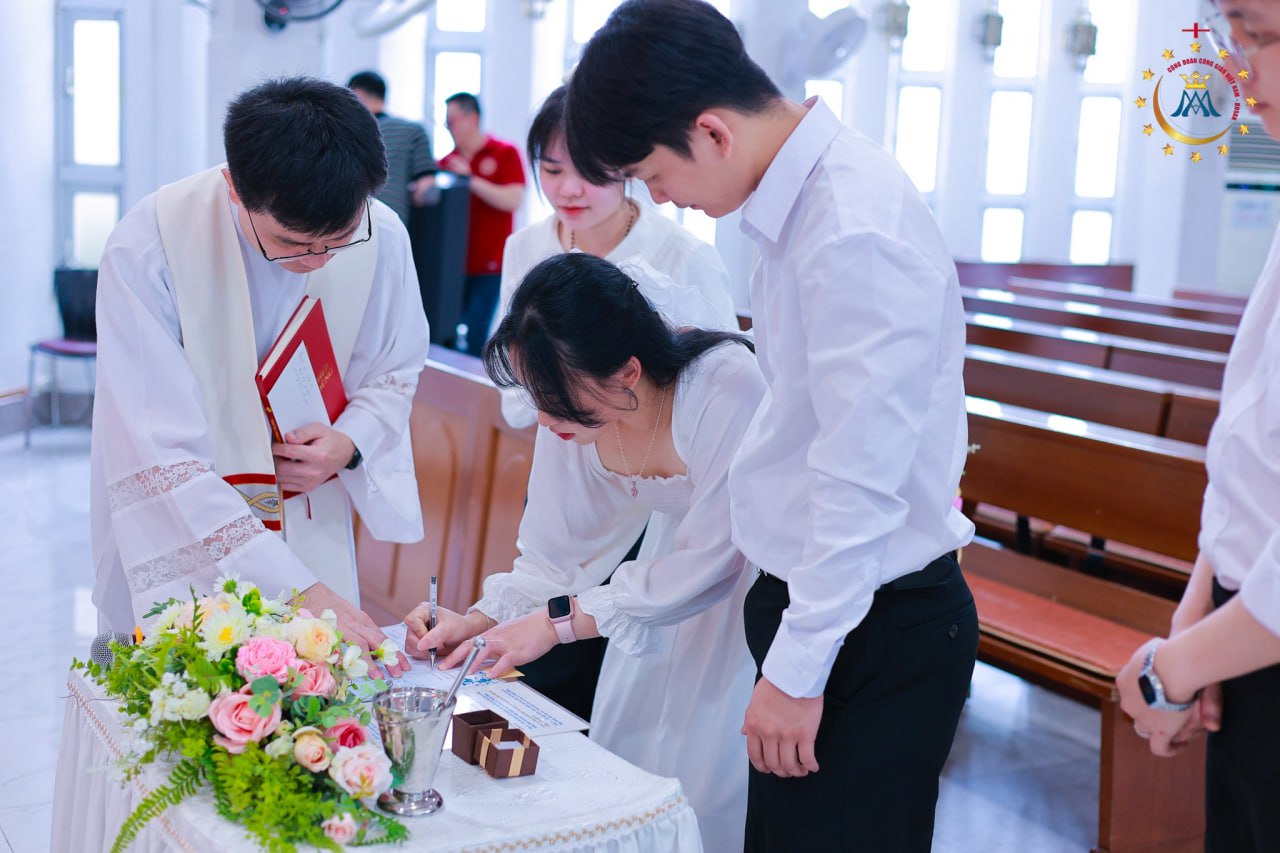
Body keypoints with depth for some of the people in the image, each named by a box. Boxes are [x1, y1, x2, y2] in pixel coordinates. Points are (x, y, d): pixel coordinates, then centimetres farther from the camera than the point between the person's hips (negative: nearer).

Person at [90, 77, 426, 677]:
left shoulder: (383, 239, -13)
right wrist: (296, 589, -32)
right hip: (175, 547, -3)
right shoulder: (145, 250, -25)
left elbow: (394, 373, 7)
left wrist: (351, 442, -16)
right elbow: (162, 459, -27)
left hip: (309, 532, 3)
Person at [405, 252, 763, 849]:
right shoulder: (573, 406, -17)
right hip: (681, 547, 6)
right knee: (623, 739, 8)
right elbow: (556, 556, -8)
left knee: (708, 773, -8)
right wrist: (478, 621, -25)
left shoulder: (727, 388, -35)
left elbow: (710, 560, -30)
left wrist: (559, 620, -31)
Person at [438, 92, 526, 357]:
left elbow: (513, 200, -12)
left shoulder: (505, 154, 1)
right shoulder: (447, 161, 12)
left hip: (488, 266, -4)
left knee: (474, 339, -10)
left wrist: (471, 179, -15)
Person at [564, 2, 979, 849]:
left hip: (873, 631, -9)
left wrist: (799, 669, -15)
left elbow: (862, 483, -23)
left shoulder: (856, 235, -25)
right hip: (812, 594, 9)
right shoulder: (799, 195, 3)